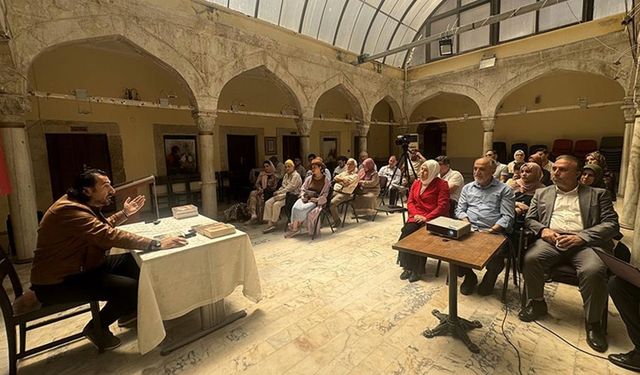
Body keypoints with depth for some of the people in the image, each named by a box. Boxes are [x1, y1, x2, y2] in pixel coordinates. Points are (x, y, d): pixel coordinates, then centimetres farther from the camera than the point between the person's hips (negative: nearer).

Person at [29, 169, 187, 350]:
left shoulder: (82, 205, 4)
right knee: (129, 287, -22)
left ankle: (129, 311, 22)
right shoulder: (69, 210, -27)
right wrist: (157, 244, -39)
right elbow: (110, 236, -37)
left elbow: (103, 227, 19)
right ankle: (97, 327, 6)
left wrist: (125, 213, 8)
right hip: (56, 283, -10)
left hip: (79, 267, 10)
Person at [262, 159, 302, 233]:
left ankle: (273, 223, -12)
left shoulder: (296, 176, -10)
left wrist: (279, 192, -17)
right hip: (284, 194, 9)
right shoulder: (286, 175, 19)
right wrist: (278, 191, 0)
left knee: (276, 204, -28)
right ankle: (269, 223, -14)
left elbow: (290, 188, -18)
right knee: (268, 203, -11)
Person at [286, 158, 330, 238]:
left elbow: (325, 195, -3)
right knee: (295, 208, -28)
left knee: (302, 210, -31)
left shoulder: (326, 180, 3)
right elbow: (303, 189, 18)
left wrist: (316, 199, -17)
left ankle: (294, 228, -13)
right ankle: (295, 228, -20)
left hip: (316, 201, -4)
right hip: (305, 199, 4)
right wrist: (302, 196, -3)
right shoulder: (309, 178, 18)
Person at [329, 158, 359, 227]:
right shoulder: (344, 172, 25)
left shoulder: (355, 175, 2)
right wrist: (342, 179, -1)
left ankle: (337, 221, -14)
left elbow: (346, 182, -10)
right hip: (335, 191, 7)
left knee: (332, 203, -30)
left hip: (344, 194, -7)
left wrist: (340, 179, 6)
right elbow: (335, 178, 15)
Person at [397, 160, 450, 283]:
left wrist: (426, 218, -21)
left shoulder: (441, 184, -5)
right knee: (406, 231, -24)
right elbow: (410, 202, 9)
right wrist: (415, 214, -9)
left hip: (433, 219, -4)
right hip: (416, 217, 5)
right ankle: (408, 266, -12)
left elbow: (442, 206, -13)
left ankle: (418, 269, -10)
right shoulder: (416, 183, 13)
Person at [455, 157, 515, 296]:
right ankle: (469, 276, 7)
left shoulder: (504, 190, 6)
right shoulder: (467, 188, 18)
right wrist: (466, 221, -6)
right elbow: (460, 210, 14)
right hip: (469, 230, 3)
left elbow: (508, 216, -2)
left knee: (496, 255, -31)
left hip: (493, 233, -3)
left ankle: (490, 278, 8)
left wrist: (495, 229, -17)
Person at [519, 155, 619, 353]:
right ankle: (537, 303, -5)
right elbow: (529, 219, 16)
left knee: (594, 270, -32)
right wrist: (543, 229, -7)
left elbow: (611, 224, 5)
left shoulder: (598, 194, 15)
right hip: (551, 239, 1)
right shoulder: (542, 193, 19)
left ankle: (593, 322, -8)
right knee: (531, 258, -29)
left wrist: (581, 236, -13)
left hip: (584, 242, -1)